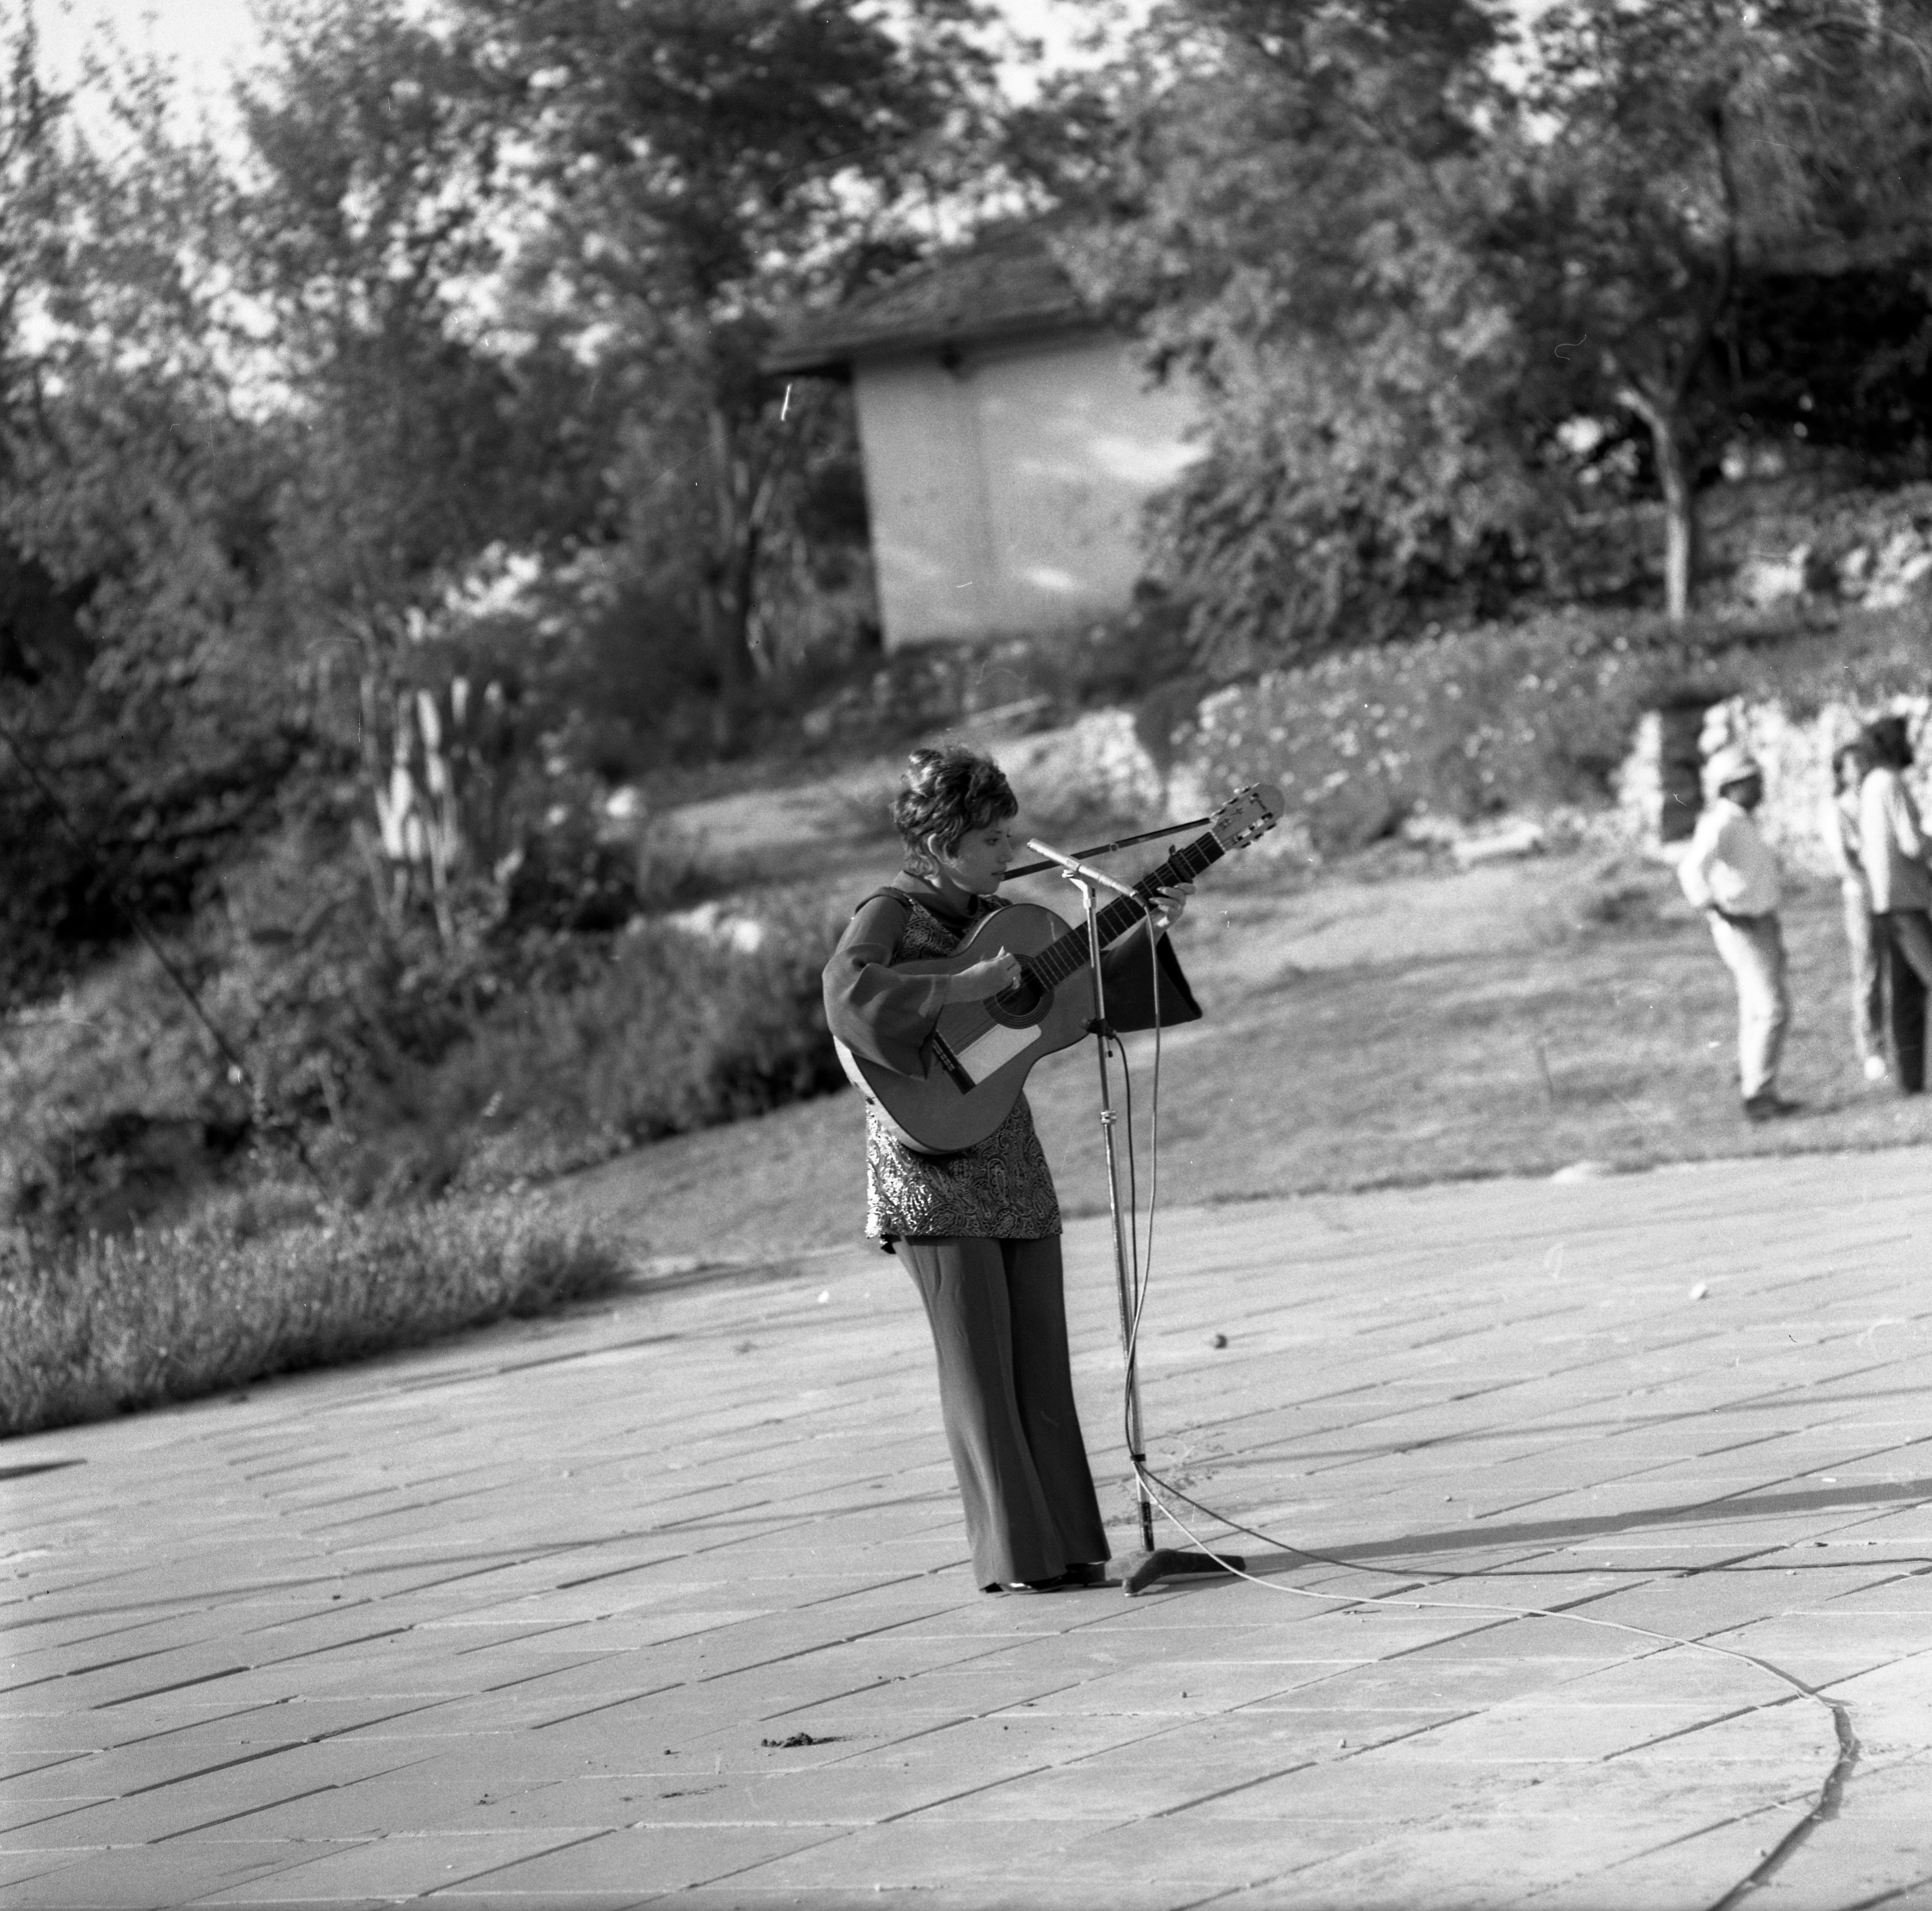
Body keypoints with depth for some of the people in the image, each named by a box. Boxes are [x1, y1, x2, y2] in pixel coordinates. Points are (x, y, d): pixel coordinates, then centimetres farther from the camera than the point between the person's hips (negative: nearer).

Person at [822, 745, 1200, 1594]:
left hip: (1011, 1166, 7)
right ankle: (1014, 1555, 0)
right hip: (934, 1173, -7)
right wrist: (958, 988, -29)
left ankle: (1064, 1543, 11)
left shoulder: (995, 919, 12)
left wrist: (1148, 935, 6)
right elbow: (847, 992, -30)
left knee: (1042, 1362, 7)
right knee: (980, 1367, -4)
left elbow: (1084, 987, 20)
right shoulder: (889, 915, -10)